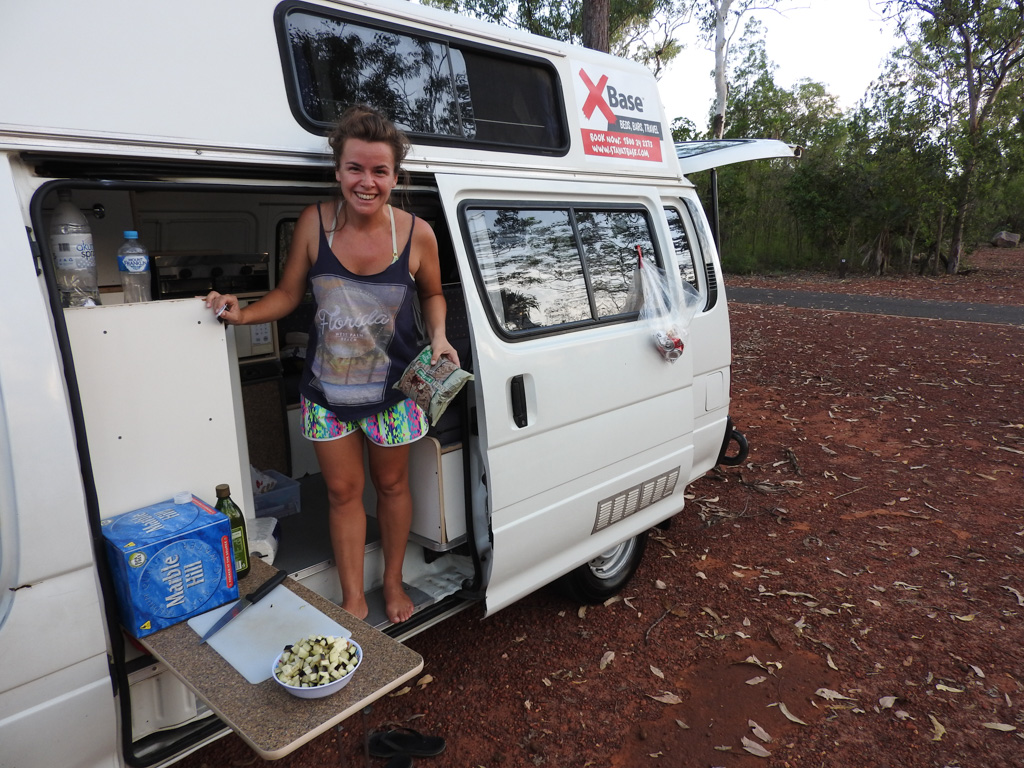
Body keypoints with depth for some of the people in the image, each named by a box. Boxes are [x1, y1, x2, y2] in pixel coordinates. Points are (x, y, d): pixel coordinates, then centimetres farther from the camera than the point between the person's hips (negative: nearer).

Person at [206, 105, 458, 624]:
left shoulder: (416, 234, -12)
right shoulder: (314, 224, -11)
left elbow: (431, 294, 5)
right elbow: (288, 294, 0)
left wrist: (439, 337, -12)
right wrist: (243, 315, -15)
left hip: (393, 388, 0)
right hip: (327, 389, 1)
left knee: (391, 485, 17)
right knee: (343, 492, 12)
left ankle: (393, 581, 41)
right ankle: (352, 598, 31)